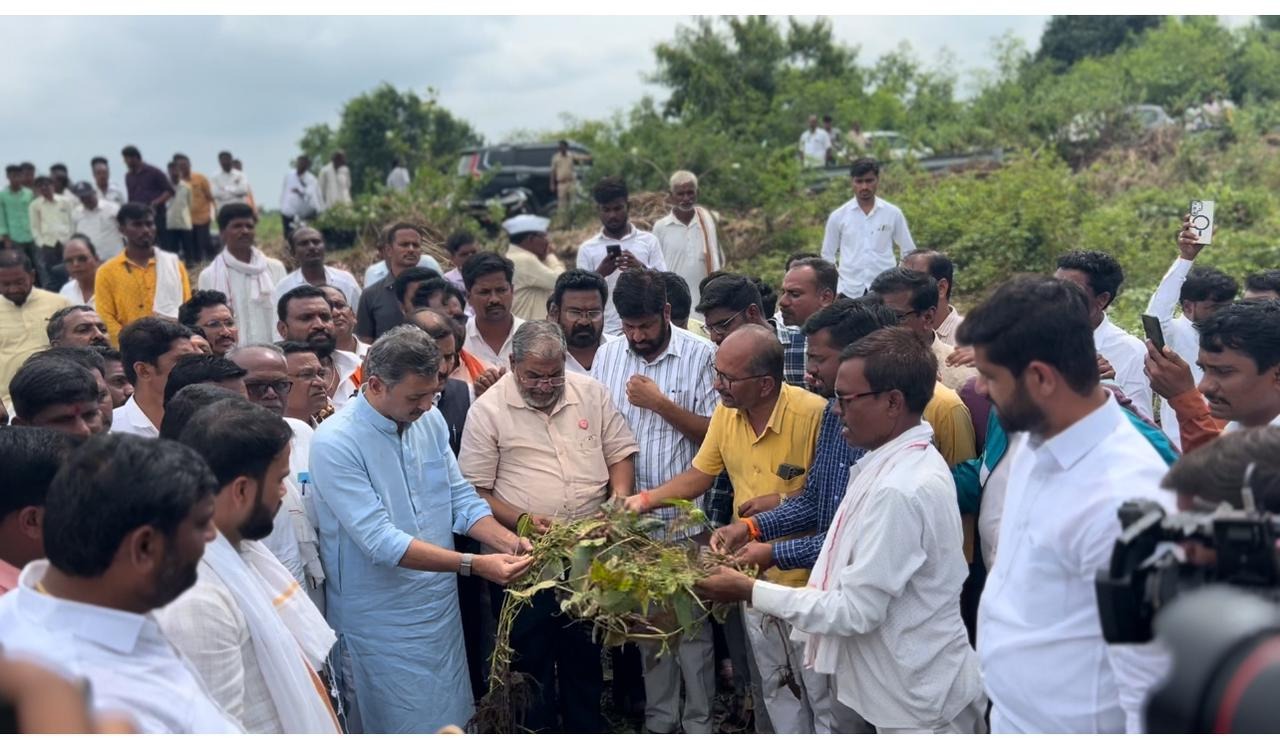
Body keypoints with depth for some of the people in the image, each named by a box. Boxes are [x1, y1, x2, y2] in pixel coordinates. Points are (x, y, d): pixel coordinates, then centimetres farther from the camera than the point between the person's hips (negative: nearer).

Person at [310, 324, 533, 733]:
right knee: (401, 727, 8)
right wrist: (475, 564, -30)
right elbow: (380, 540, -26)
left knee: (452, 721, 19)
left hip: (441, 605, 6)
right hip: (381, 622, -6)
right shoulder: (335, 442, -22)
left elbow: (461, 496, 4)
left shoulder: (430, 420, -1)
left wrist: (503, 539, -15)